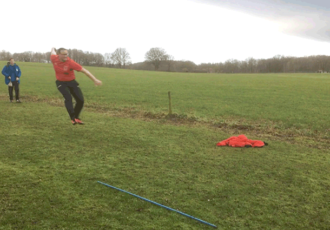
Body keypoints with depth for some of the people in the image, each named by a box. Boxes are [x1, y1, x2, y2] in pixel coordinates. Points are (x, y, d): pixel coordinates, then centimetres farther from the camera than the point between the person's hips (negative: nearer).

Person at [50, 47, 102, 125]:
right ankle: (73, 118, -23)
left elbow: (84, 70, -24)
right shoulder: (54, 59, -14)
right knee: (68, 97, -26)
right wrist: (53, 49, 37)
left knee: (80, 100, -8)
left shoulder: (70, 62, -24)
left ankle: (76, 117, 15)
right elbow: (53, 52, 11)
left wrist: (95, 80, -27)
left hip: (71, 82, 0)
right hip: (61, 83, 0)